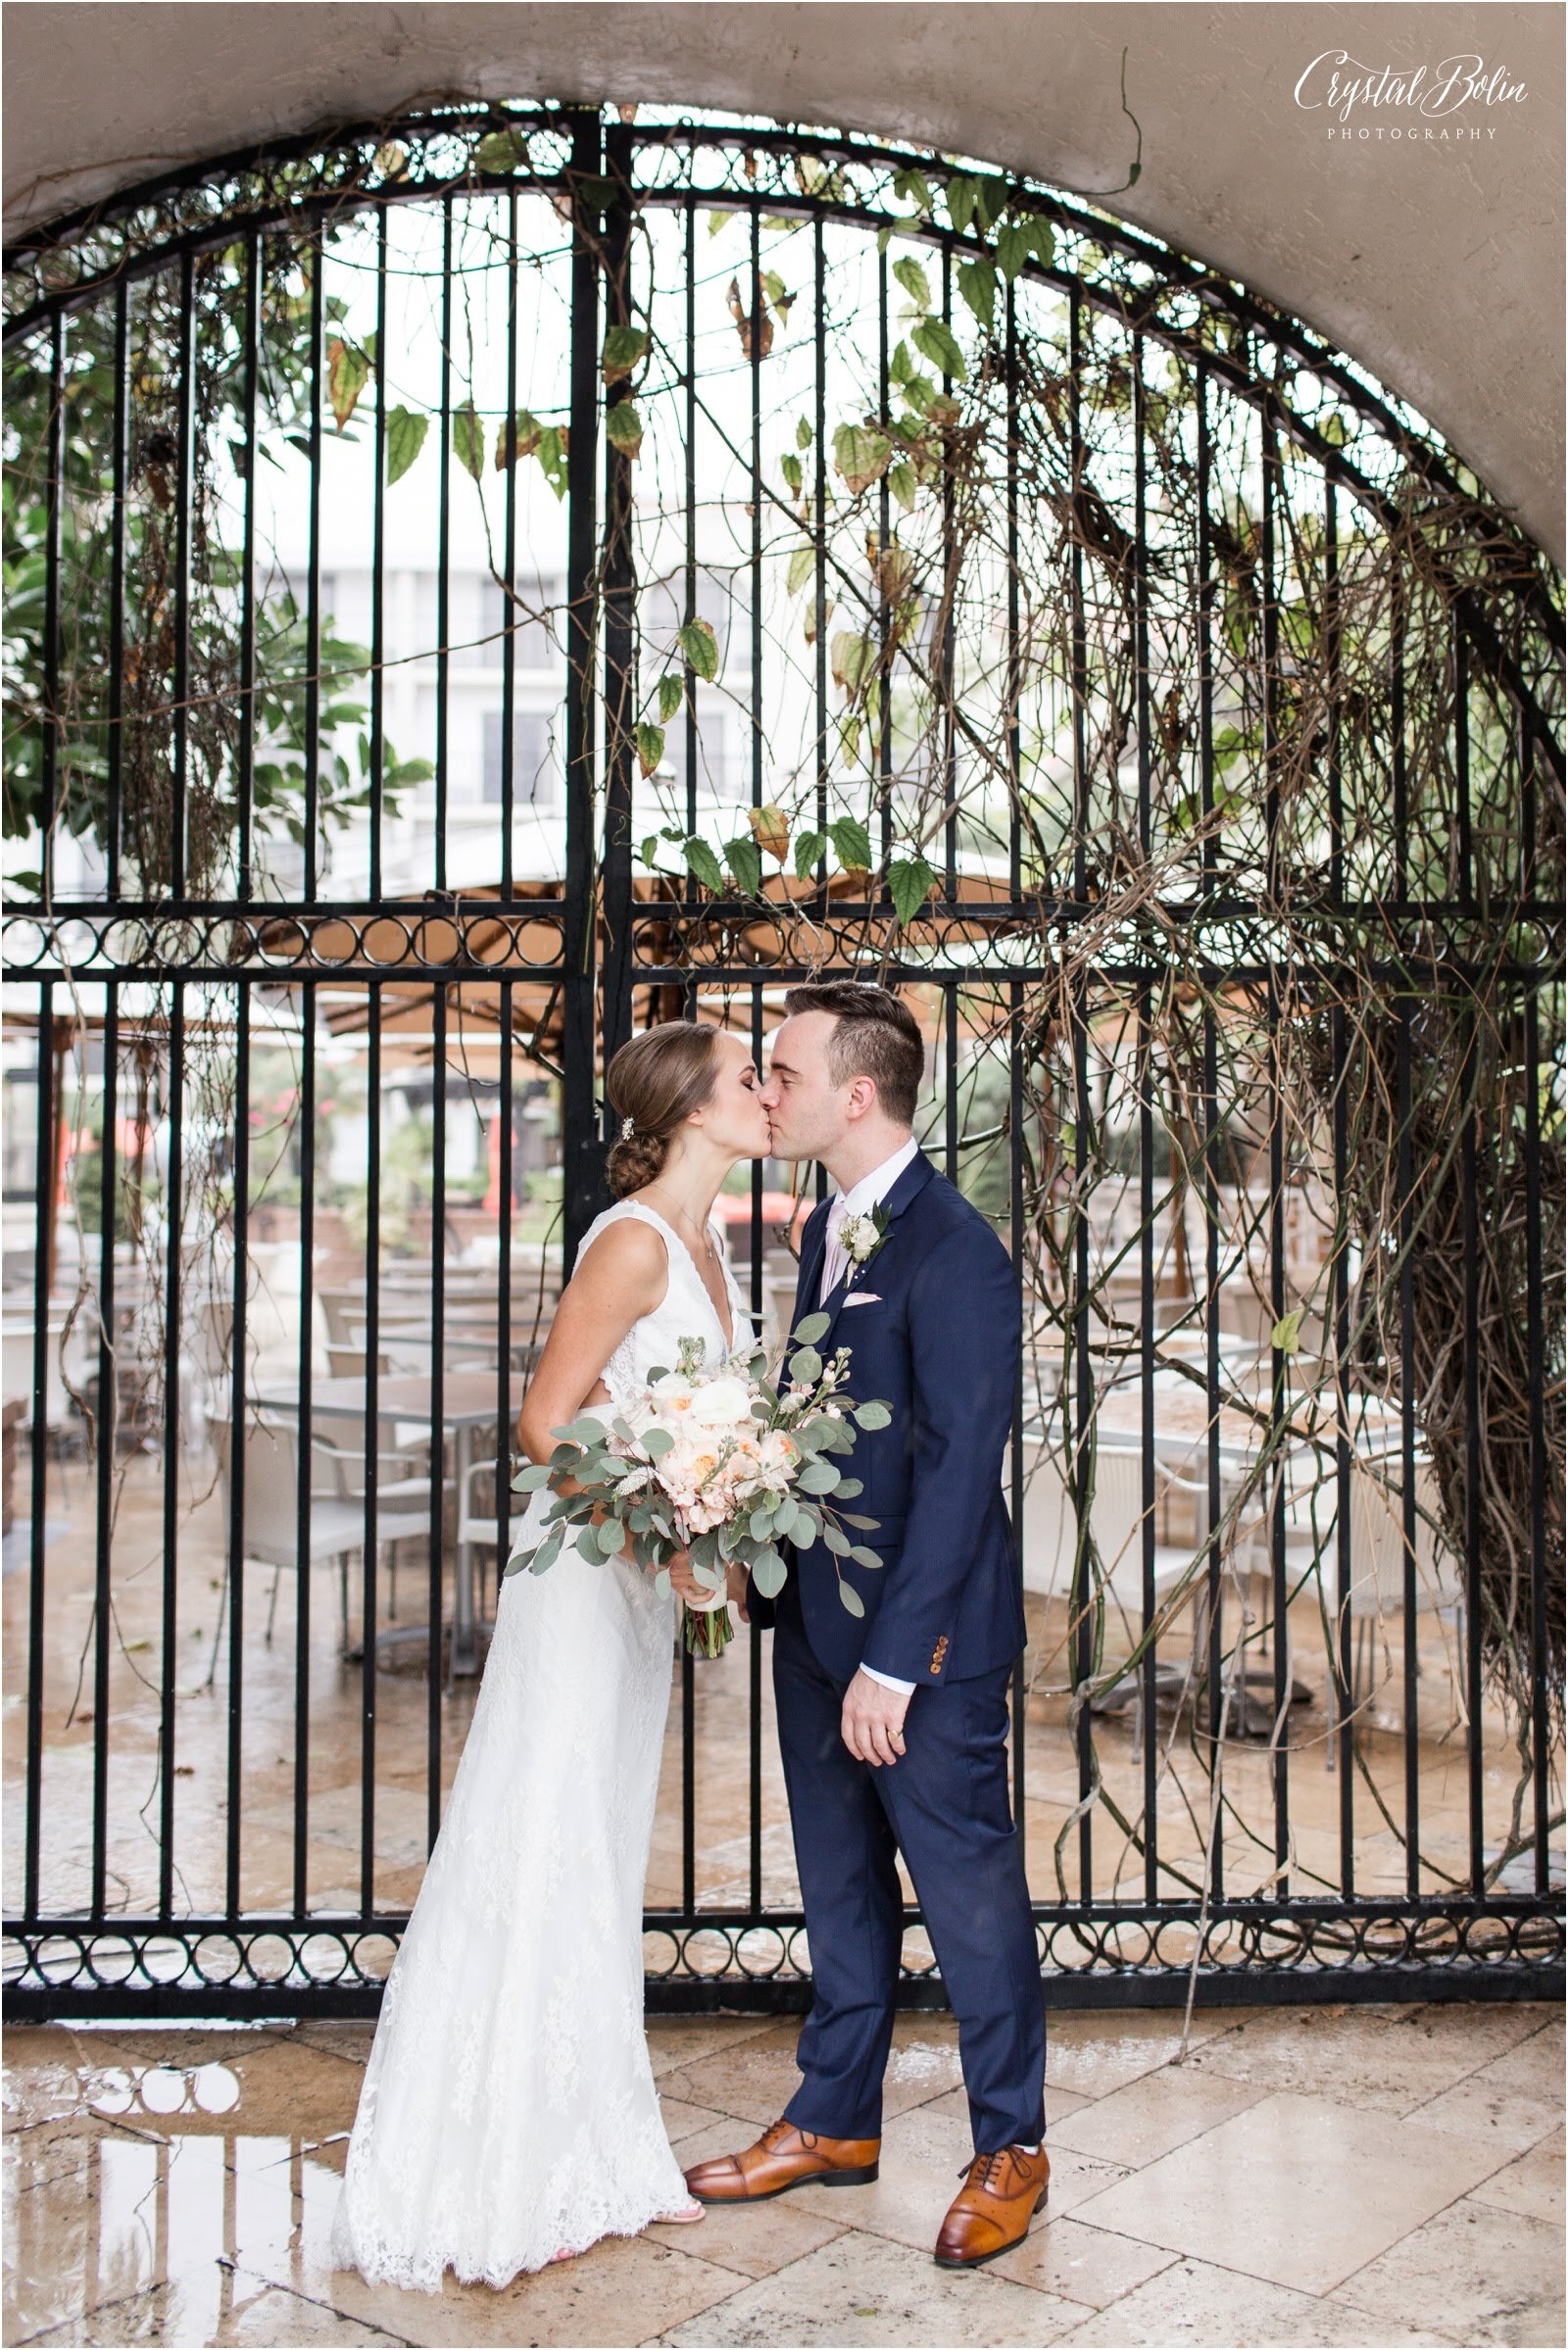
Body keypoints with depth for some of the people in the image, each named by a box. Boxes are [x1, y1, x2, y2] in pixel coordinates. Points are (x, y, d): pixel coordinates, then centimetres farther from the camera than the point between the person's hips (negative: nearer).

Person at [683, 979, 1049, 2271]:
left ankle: (1012, 2148, 27)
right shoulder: (829, 1231, 9)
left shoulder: (955, 1249, -19)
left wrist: (895, 1658, -21)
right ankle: (836, 2120, 37)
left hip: (925, 1640, -8)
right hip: (819, 1624, 9)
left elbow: (960, 1468, -21)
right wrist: (764, 1563, 5)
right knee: (841, 1886, 20)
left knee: (971, 1894, 8)